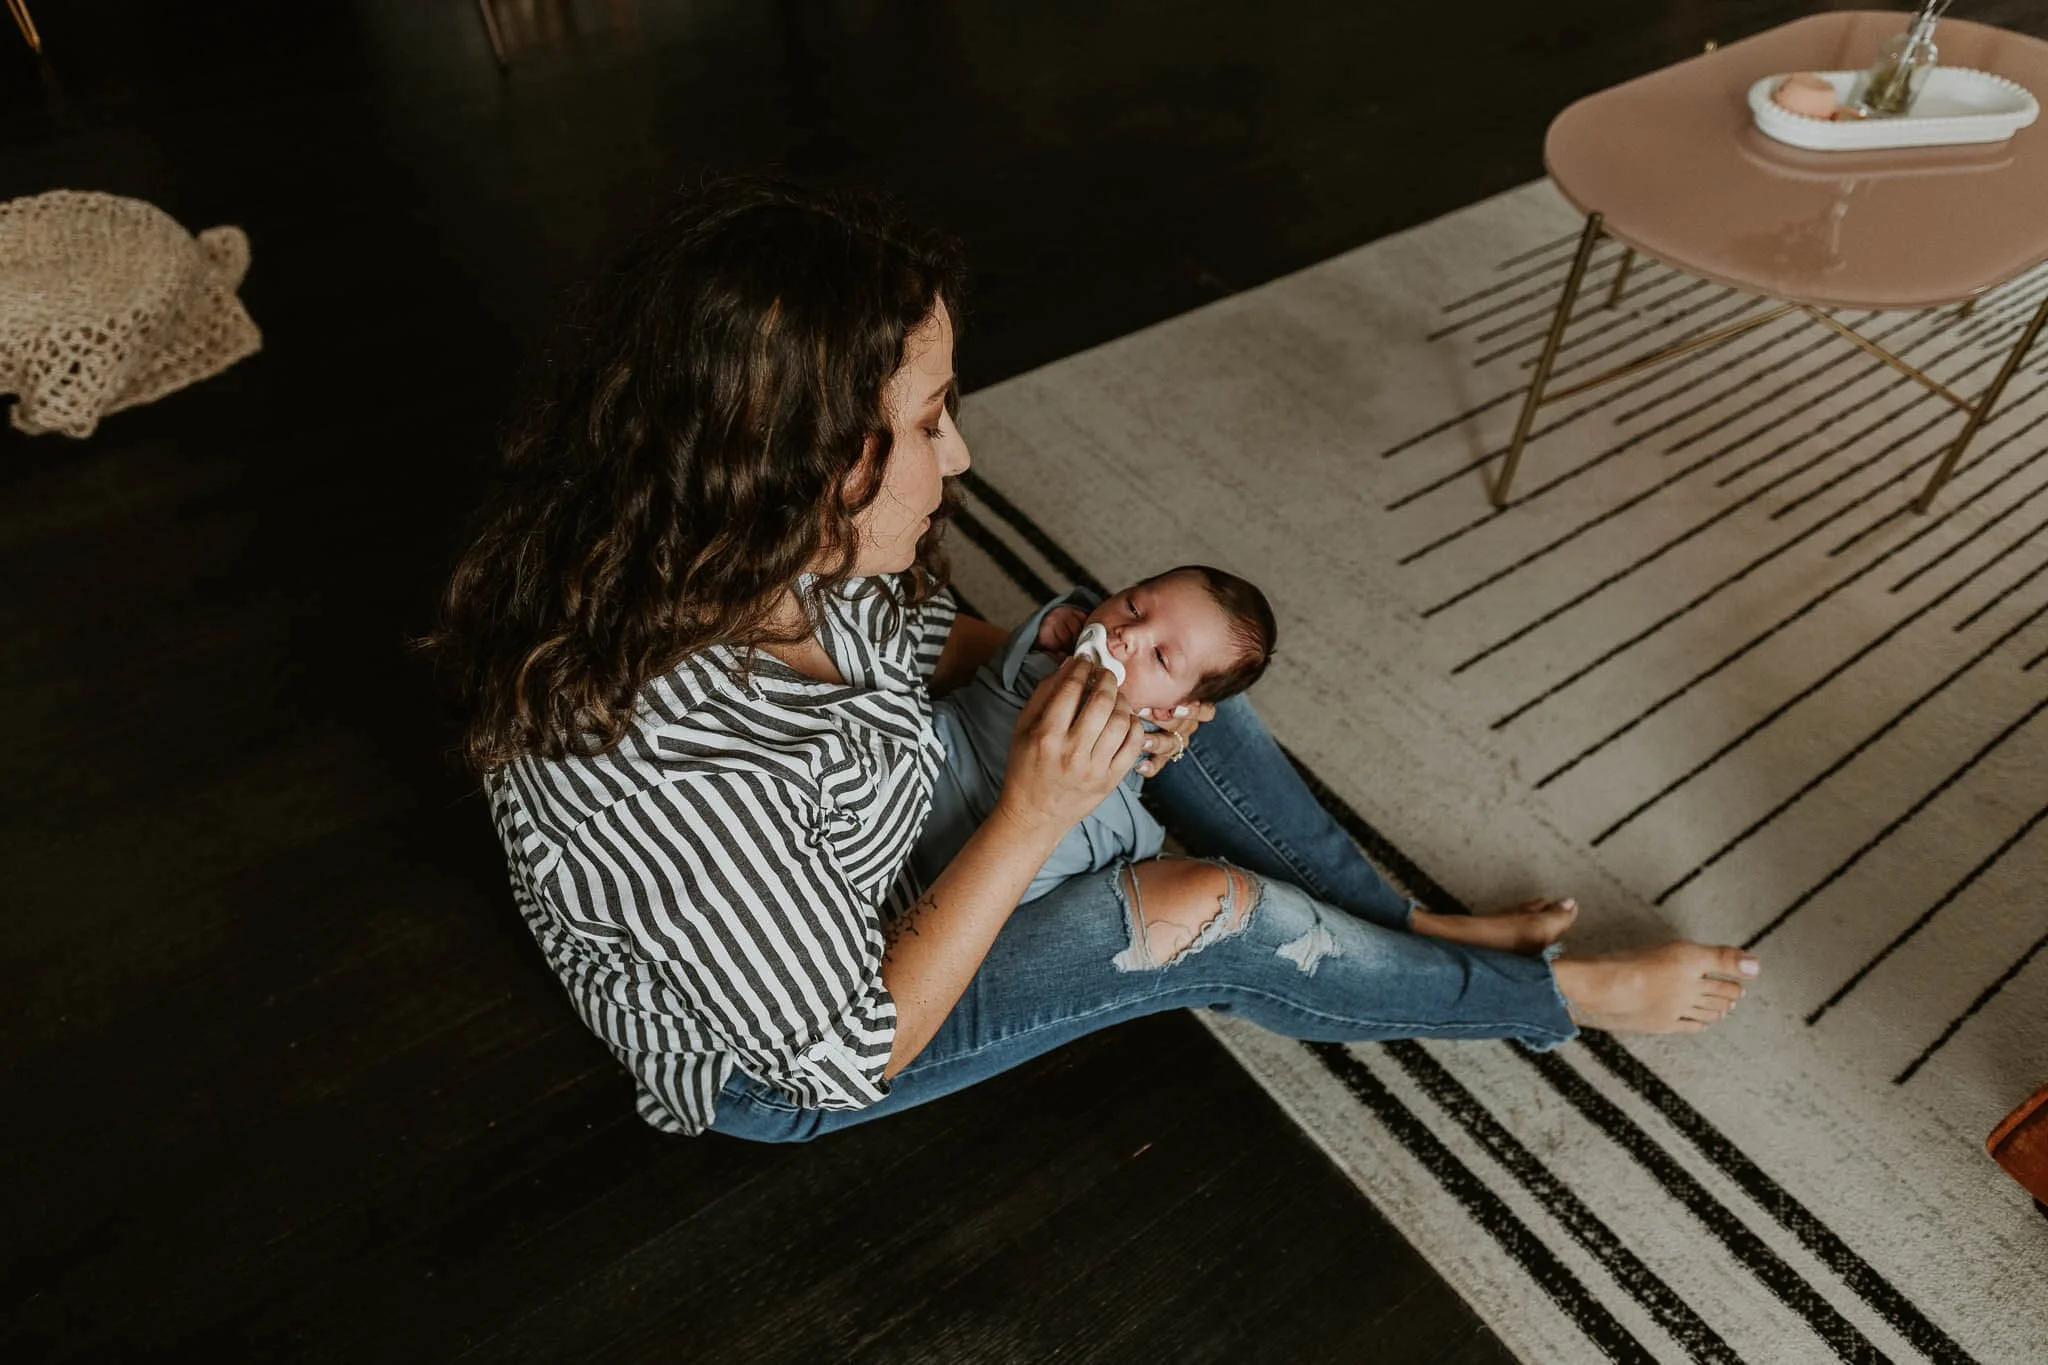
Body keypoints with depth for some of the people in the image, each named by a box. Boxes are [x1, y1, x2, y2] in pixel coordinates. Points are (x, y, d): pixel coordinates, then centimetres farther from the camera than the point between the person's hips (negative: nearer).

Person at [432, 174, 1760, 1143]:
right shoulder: (678, 763, -43)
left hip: (862, 877, 7)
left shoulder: (780, 549, -20)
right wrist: (1035, 817, -33)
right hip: (775, 1057, -6)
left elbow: (924, 639, 2)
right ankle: (1559, 996, 12)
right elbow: (849, 1054, -28)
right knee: (1211, 918, -17)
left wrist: (1075, 681, -16)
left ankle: (1403, 934, 16)